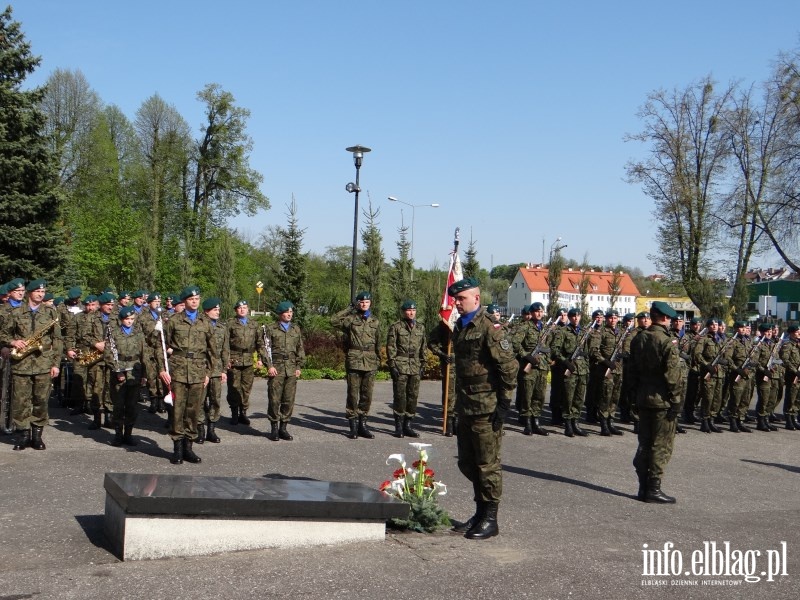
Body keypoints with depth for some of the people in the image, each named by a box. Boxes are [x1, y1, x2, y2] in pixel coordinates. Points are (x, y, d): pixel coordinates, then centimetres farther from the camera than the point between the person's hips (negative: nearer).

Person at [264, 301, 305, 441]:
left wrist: (299, 367, 8)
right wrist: (269, 366, -9)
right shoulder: (271, 329, 5)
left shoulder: (296, 329, 15)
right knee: (274, 399, -3)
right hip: (276, 369, -3)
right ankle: (274, 428, 6)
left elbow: (300, 350, 16)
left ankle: (283, 428, 11)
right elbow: (267, 348, 1)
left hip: (292, 370, 3)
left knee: (289, 400, 2)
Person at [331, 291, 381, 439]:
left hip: (370, 362, 3)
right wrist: (350, 309, -3)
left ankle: (362, 424, 15)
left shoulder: (375, 321, 14)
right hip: (354, 362, -3)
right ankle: (353, 426, 7)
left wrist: (378, 360, 14)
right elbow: (334, 320, -12)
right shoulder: (351, 319, 3)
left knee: (367, 395, 6)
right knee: (353, 394, 0)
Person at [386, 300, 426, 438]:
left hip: (415, 367, 5)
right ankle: (399, 427, 5)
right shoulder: (395, 327, 0)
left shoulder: (420, 328, 14)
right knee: (399, 396, -3)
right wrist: (392, 365, -10)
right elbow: (390, 347, -3)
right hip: (400, 366, -4)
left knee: (413, 396, 4)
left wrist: (422, 365, 13)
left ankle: (407, 425, 14)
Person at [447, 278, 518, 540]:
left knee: (488, 465, 0)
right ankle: (480, 512, 28)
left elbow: (509, 367, -15)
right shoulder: (459, 328, 13)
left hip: (486, 410, -9)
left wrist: (504, 404, -16)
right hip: (466, 408, 9)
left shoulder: (489, 328, -14)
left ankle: (490, 519, 9)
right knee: (467, 463, 15)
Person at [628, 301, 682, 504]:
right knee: (661, 446, 1)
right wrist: (676, 401, -11)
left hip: (643, 398, 7)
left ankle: (643, 488, 17)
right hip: (662, 400, -7)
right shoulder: (668, 342, -15)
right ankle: (653, 489, 2)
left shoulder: (638, 339, 7)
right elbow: (673, 375, -16)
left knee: (645, 443, 13)